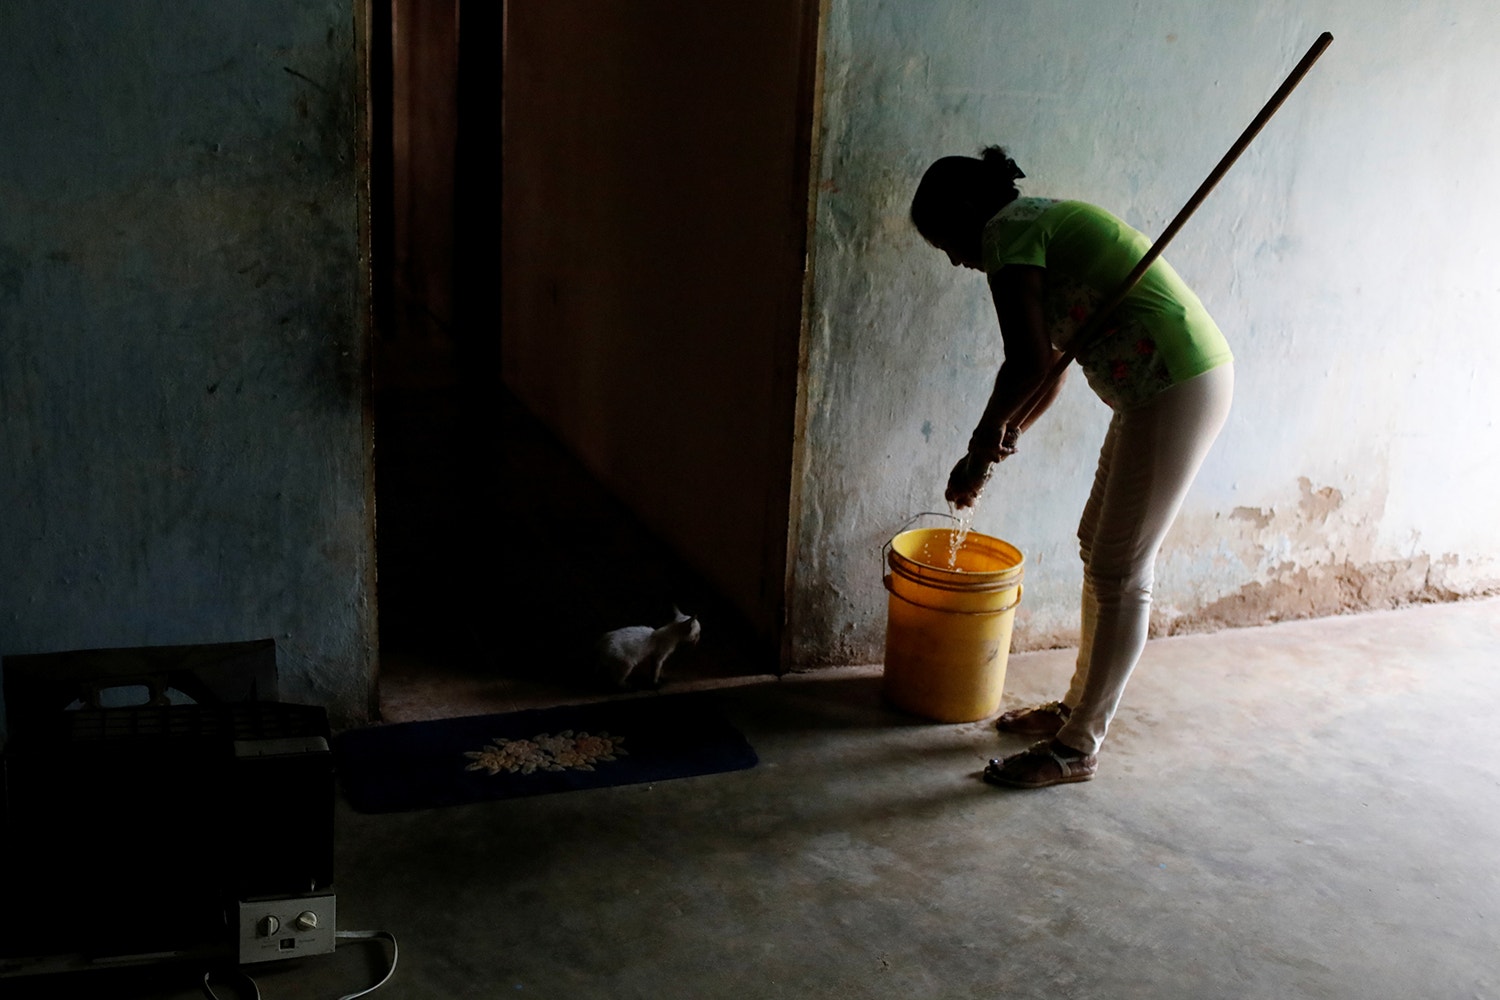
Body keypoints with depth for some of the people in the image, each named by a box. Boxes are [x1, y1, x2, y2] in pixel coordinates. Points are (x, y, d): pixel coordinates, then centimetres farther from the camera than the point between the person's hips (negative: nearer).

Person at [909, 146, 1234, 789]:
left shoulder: (1007, 230, -10)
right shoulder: (1041, 225, 20)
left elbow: (1028, 363, -19)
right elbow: (1050, 366, 24)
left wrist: (980, 450, -7)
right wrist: (1008, 434, 18)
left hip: (1178, 390, -10)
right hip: (1155, 390, 10)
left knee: (1121, 575, -2)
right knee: (1097, 546, 18)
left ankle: (1077, 746, 8)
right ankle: (1079, 705, 32)